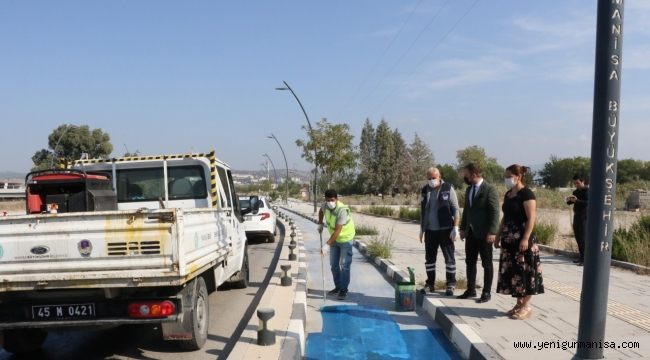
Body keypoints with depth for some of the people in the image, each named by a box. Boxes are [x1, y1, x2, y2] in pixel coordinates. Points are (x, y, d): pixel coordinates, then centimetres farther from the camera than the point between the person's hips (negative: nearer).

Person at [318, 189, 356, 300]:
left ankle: (344, 290, 2)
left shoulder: (342, 210, -32)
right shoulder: (325, 206, -12)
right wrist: (320, 224, 8)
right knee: (334, 264, 11)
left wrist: (327, 245, -38)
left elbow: (337, 231, -35)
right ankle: (338, 287, 24)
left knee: (344, 265, -6)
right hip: (334, 239, 7)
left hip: (345, 238, -7)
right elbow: (321, 211, 17)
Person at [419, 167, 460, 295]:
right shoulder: (425, 190, 8)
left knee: (449, 258, 1)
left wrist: (455, 228, -13)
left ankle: (450, 285, 10)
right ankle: (430, 284, 21)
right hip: (430, 231, 4)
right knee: (429, 258, 9)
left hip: (445, 230, -4)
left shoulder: (448, 189, -6)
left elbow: (456, 210, -7)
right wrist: (421, 228, 16)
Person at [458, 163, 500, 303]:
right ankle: (471, 290, 22)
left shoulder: (489, 189, -12)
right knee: (470, 262, 11)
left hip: (484, 234, -7)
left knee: (487, 264, 5)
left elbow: (495, 211, -15)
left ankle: (486, 292, 13)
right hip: (470, 232, 7)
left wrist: (492, 232, -20)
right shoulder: (469, 189, 11)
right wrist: (463, 228, 13)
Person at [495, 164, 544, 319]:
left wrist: (525, 239, -23)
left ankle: (526, 305, 6)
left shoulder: (527, 194, -11)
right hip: (509, 239, 8)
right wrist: (499, 236, 17)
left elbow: (531, 218, -17)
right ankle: (519, 303, 18)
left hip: (522, 239, -8)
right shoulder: (508, 194, 14)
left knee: (524, 271, -3)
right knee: (512, 271, 9)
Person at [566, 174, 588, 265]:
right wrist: (568, 200, -5)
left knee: (583, 238, -10)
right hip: (577, 216, 8)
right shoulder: (576, 191, 15)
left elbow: (588, 202, -22)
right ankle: (581, 257, 17)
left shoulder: (587, 190, -8)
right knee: (578, 237, 9)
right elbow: (570, 203, 17)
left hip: (584, 217, -8)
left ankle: (585, 259, -9)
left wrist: (577, 200, -32)